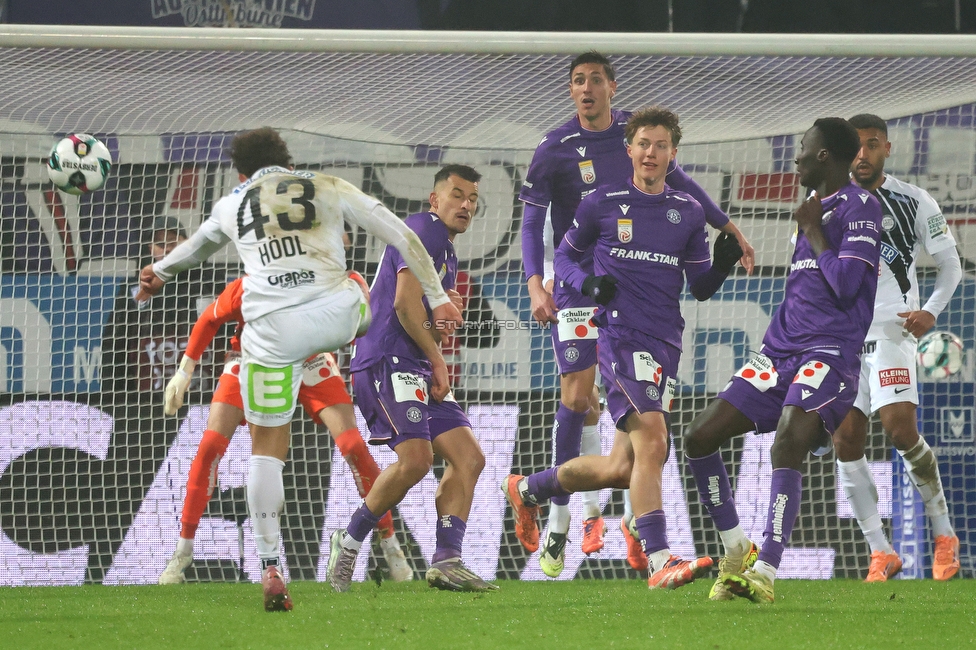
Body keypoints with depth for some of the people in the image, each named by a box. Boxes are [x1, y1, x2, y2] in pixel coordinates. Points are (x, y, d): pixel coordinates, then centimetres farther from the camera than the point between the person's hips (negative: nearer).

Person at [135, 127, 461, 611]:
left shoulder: (232, 205, 23)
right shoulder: (328, 188, 18)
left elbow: (197, 246, 44)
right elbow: (401, 236, 15)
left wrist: (159, 273, 65)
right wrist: (436, 296, 22)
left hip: (270, 330, 0)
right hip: (334, 315, 0)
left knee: (267, 448, 7)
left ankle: (270, 570, -2)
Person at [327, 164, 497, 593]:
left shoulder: (447, 253, 26)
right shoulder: (423, 230, -5)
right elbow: (405, 303, -16)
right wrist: (437, 359, -9)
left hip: (418, 368, 11)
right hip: (387, 361, -11)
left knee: (469, 458, -1)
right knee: (415, 458, -24)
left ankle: (446, 561, -8)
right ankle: (349, 541, -7)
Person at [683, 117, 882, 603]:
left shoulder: (859, 207, -6)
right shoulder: (815, 206, 21)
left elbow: (845, 284, -16)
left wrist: (812, 231, -6)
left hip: (828, 353, -9)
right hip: (780, 352, 9)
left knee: (787, 445, -29)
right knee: (699, 437, 2)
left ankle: (765, 572, -32)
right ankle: (736, 550, 15)